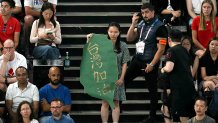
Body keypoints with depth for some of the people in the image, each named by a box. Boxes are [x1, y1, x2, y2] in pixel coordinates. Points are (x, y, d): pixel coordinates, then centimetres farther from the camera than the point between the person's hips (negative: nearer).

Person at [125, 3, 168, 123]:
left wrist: (152, 64, -17)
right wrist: (133, 24, -6)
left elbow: (161, 49, -17)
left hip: (149, 63, -7)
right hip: (137, 59, 7)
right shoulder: (141, 24, 5)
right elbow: (129, 39, 7)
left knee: (152, 90, 5)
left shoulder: (159, 27, -15)